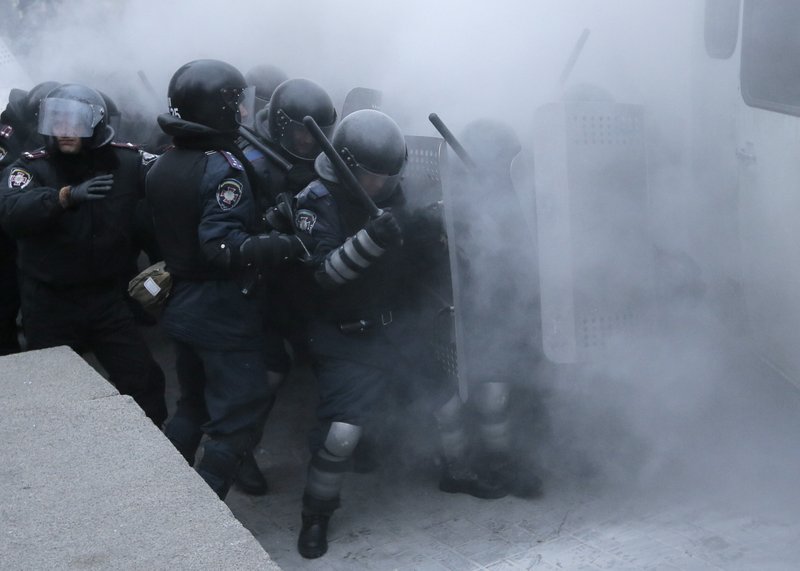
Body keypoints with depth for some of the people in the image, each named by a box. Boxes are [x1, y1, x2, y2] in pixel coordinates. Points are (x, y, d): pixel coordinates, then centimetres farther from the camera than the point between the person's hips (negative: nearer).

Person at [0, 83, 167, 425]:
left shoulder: (124, 162, -3)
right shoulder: (31, 167, -11)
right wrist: (66, 195, -45)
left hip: (106, 297, 2)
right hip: (49, 305, -2)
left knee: (144, 381, 6)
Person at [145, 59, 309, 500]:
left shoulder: (163, 165, 7)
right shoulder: (222, 167, -19)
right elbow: (224, 246, -30)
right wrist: (291, 245, -30)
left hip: (183, 309, 9)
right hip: (226, 315, -9)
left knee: (193, 407, 22)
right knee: (237, 418, 0)